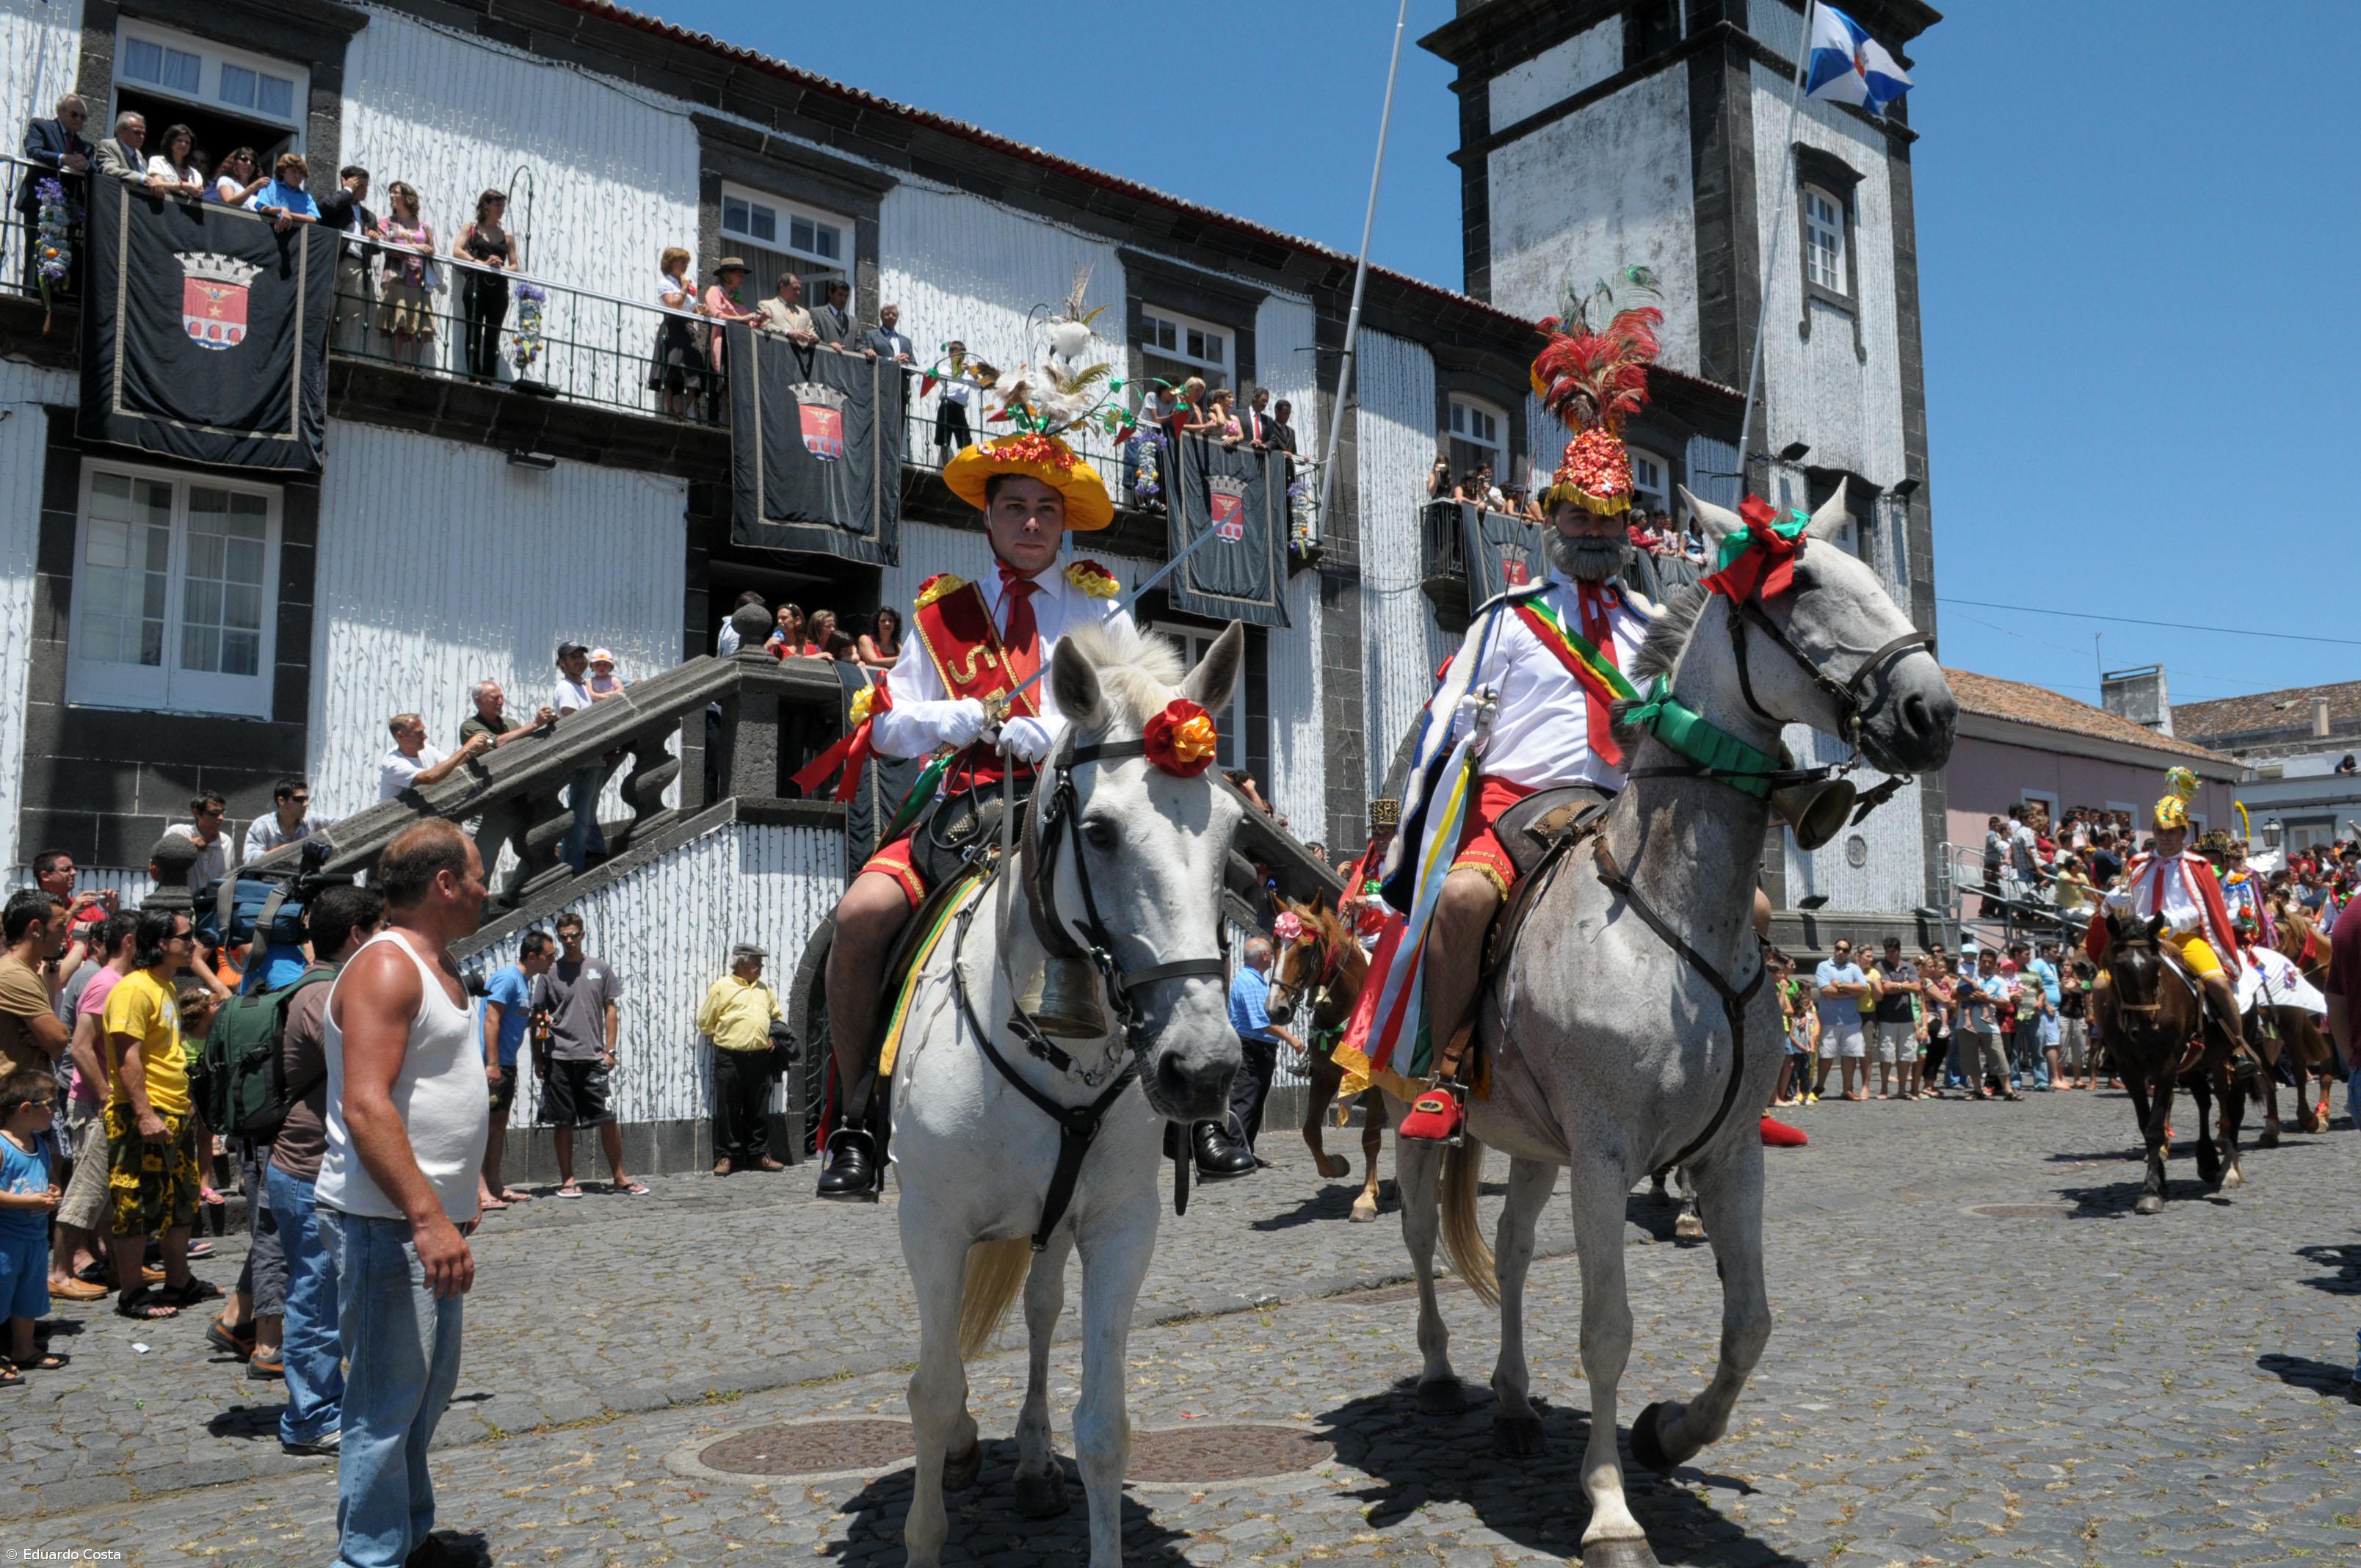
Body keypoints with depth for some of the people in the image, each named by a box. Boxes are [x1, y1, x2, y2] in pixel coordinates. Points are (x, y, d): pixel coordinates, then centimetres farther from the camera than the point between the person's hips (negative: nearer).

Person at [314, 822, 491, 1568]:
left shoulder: (437, 965, 15)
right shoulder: (385, 967, -16)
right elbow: (366, 1107, -26)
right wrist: (429, 1217, -31)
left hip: (431, 1224, 10)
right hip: (388, 1224, -10)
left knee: (428, 1391, 20)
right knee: (386, 1406, -2)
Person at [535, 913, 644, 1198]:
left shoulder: (600, 968, 8)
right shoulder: (549, 972, 5)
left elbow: (611, 1011, 10)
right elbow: (538, 1017, 8)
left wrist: (609, 1050, 3)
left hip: (593, 1058, 1)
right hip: (559, 1059, 0)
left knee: (608, 1119, -1)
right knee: (563, 1122, 4)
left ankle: (620, 1177, 7)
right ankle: (567, 1179, 14)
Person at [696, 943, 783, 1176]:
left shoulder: (764, 989, 16)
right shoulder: (721, 987, -1)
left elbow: (776, 1016, 28)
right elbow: (705, 1023, 1)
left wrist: (771, 1038, 13)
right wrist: (725, 1039, 2)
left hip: (760, 1058, 5)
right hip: (730, 1058, -5)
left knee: (759, 1110, 7)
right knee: (728, 1110, -1)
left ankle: (759, 1155, 15)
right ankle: (726, 1157, 7)